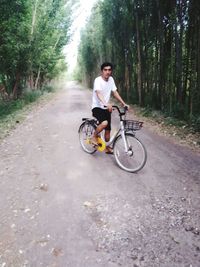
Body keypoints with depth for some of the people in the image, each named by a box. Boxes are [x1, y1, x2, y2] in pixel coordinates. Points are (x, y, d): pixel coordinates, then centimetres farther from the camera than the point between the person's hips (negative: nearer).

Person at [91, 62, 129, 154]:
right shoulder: (98, 80, -18)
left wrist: (124, 103, -2)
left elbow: (115, 92, 7)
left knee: (108, 129, 10)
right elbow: (98, 93, -34)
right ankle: (94, 137, -4)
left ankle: (107, 147, 29)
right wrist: (107, 104, -51)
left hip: (106, 108, 7)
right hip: (97, 107, -7)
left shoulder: (111, 79, 3)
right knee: (104, 123, -32)